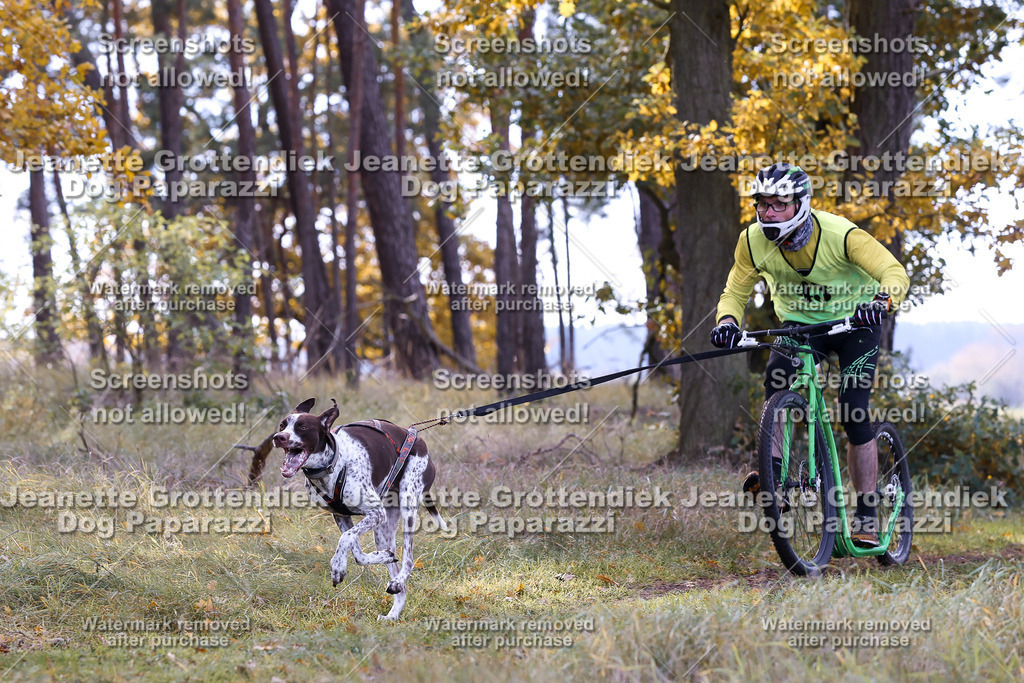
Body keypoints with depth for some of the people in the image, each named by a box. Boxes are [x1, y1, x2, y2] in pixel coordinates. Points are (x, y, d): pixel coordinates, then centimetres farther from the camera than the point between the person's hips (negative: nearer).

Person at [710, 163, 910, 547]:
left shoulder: (840, 235, -30)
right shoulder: (753, 241, -18)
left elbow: (895, 273, -37)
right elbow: (735, 292, -7)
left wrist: (880, 302, -58)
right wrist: (727, 321, -30)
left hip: (854, 323, -3)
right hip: (800, 323, 3)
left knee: (854, 415, -14)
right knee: (777, 376, -29)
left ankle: (866, 517, -2)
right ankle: (774, 476, -26)